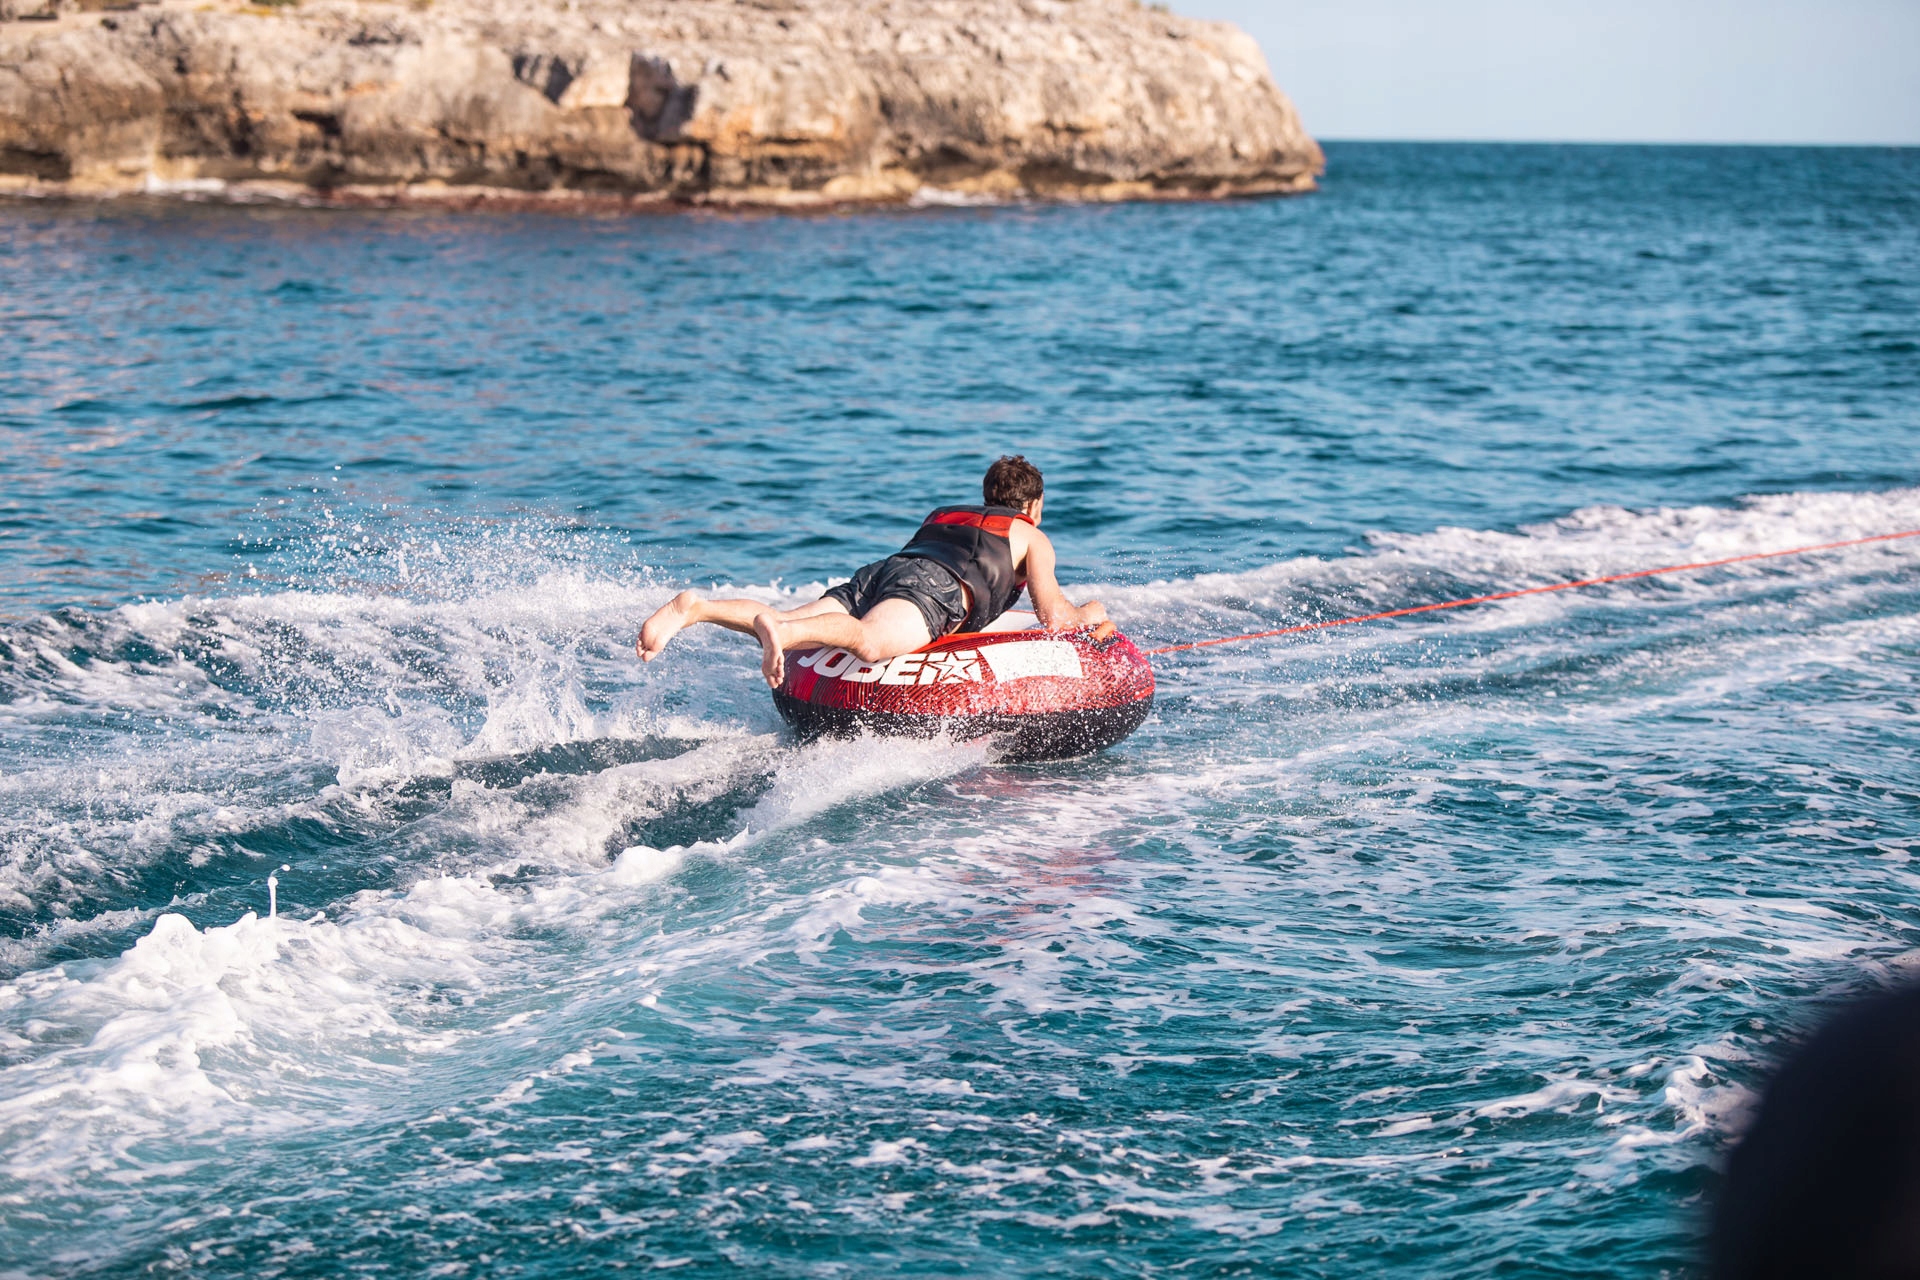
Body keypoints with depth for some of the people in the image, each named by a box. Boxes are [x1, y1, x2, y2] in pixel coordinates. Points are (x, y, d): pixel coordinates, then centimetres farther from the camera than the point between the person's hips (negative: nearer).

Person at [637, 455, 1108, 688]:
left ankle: (694, 606, -40)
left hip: (876, 572, 6)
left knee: (790, 626, -15)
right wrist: (1090, 613, 41)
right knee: (868, 641, -36)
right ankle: (778, 629, -64)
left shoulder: (942, 515, 43)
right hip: (934, 587, -6)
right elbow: (1055, 617, 19)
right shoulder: (1031, 536, 26)